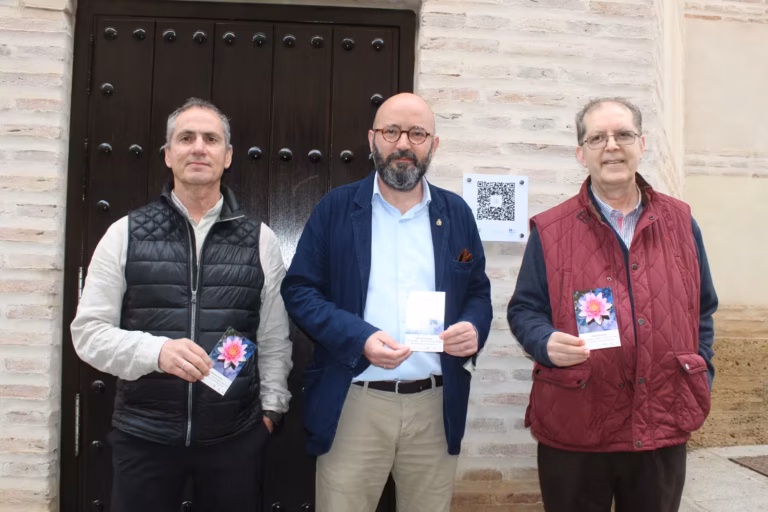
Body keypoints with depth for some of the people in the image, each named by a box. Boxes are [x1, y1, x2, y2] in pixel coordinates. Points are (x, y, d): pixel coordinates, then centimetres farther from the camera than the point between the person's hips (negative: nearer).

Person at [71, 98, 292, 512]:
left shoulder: (260, 239, 2)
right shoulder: (125, 234, 0)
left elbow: (274, 338, 5)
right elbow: (88, 330, -2)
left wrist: (270, 407, 2)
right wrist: (156, 351, -17)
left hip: (236, 436, 1)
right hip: (143, 434, 0)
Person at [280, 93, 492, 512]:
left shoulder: (456, 213, 9)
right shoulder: (336, 208, 1)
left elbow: (478, 291, 14)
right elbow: (299, 289, -1)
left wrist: (474, 327, -9)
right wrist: (358, 338, -17)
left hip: (435, 406, 2)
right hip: (353, 403, -2)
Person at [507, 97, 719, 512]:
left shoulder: (680, 222, 7)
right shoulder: (550, 230, -3)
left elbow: (702, 310, 15)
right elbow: (523, 310, 0)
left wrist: (701, 380, 7)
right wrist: (548, 342, -20)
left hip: (663, 430, 3)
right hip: (573, 432, -2)